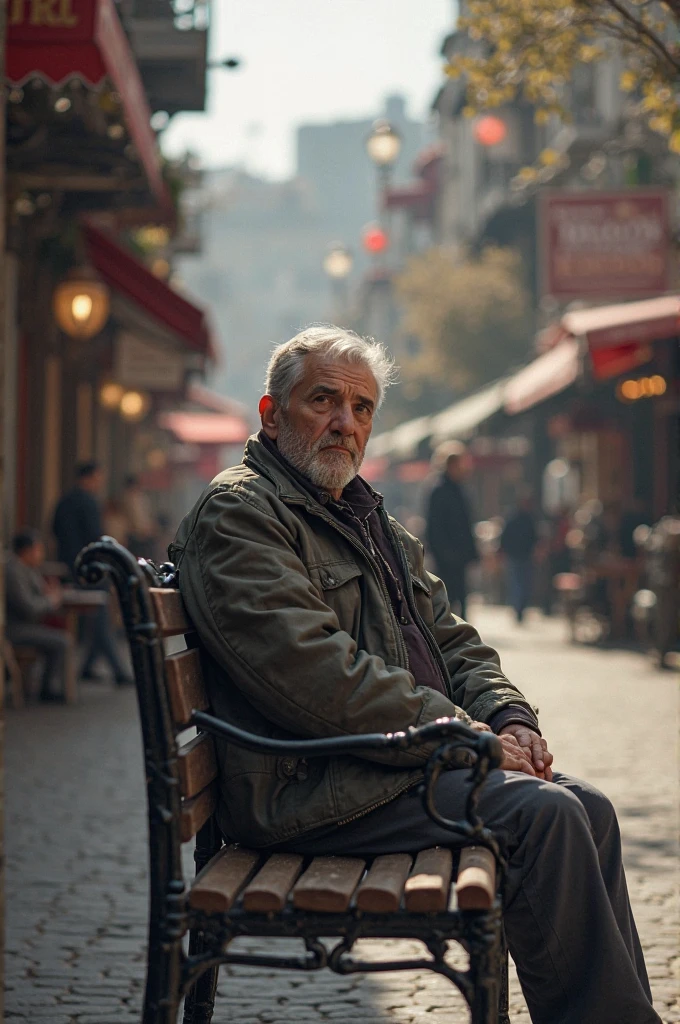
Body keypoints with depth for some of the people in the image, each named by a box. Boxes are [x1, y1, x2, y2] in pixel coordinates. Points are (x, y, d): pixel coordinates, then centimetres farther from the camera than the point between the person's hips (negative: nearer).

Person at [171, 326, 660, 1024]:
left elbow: (452, 640, 23)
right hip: (311, 786, -10)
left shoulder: (368, 520, 22)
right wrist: (467, 735, -18)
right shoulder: (236, 514, -10)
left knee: (589, 811, -2)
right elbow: (320, 679, -21)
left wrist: (508, 716, 2)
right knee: (542, 813, -22)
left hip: (406, 755, 10)